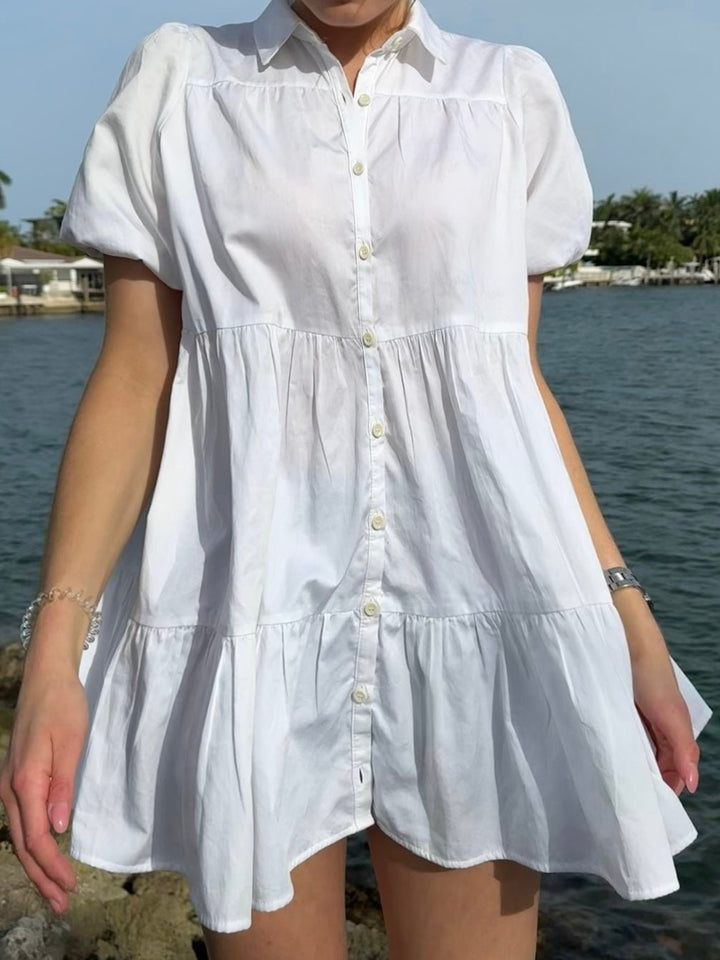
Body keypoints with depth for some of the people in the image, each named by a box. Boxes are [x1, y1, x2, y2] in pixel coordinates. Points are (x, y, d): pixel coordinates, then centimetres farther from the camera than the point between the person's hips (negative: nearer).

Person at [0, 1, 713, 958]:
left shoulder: (511, 93, 9)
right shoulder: (181, 80, 5)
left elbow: (519, 386, 10)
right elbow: (133, 379, 1)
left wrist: (631, 621, 7)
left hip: (469, 610, 1)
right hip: (255, 609, -1)